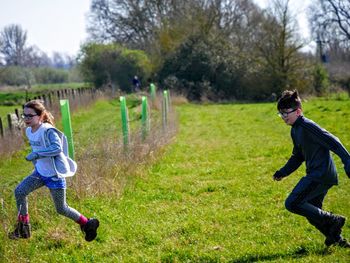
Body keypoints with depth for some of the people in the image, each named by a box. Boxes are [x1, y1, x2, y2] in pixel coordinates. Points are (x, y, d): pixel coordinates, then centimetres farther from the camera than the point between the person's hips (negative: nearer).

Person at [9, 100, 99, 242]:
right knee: (19, 191, -8)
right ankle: (23, 228, 2)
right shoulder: (29, 131, 4)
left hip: (54, 174, -8)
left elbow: (57, 148, -36)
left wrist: (36, 154, -37)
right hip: (40, 171, 8)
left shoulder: (48, 130, -22)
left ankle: (87, 224, 24)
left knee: (61, 209, 3)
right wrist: (36, 162, 15)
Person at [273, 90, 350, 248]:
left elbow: (333, 142, -19)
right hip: (315, 175, 10)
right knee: (312, 212, 16)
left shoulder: (307, 126, -15)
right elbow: (297, 157, 26)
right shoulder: (295, 130, 16)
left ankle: (332, 220, -6)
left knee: (292, 203, -13)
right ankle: (337, 239, 26)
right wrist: (282, 172, 17)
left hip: (321, 174, -10)